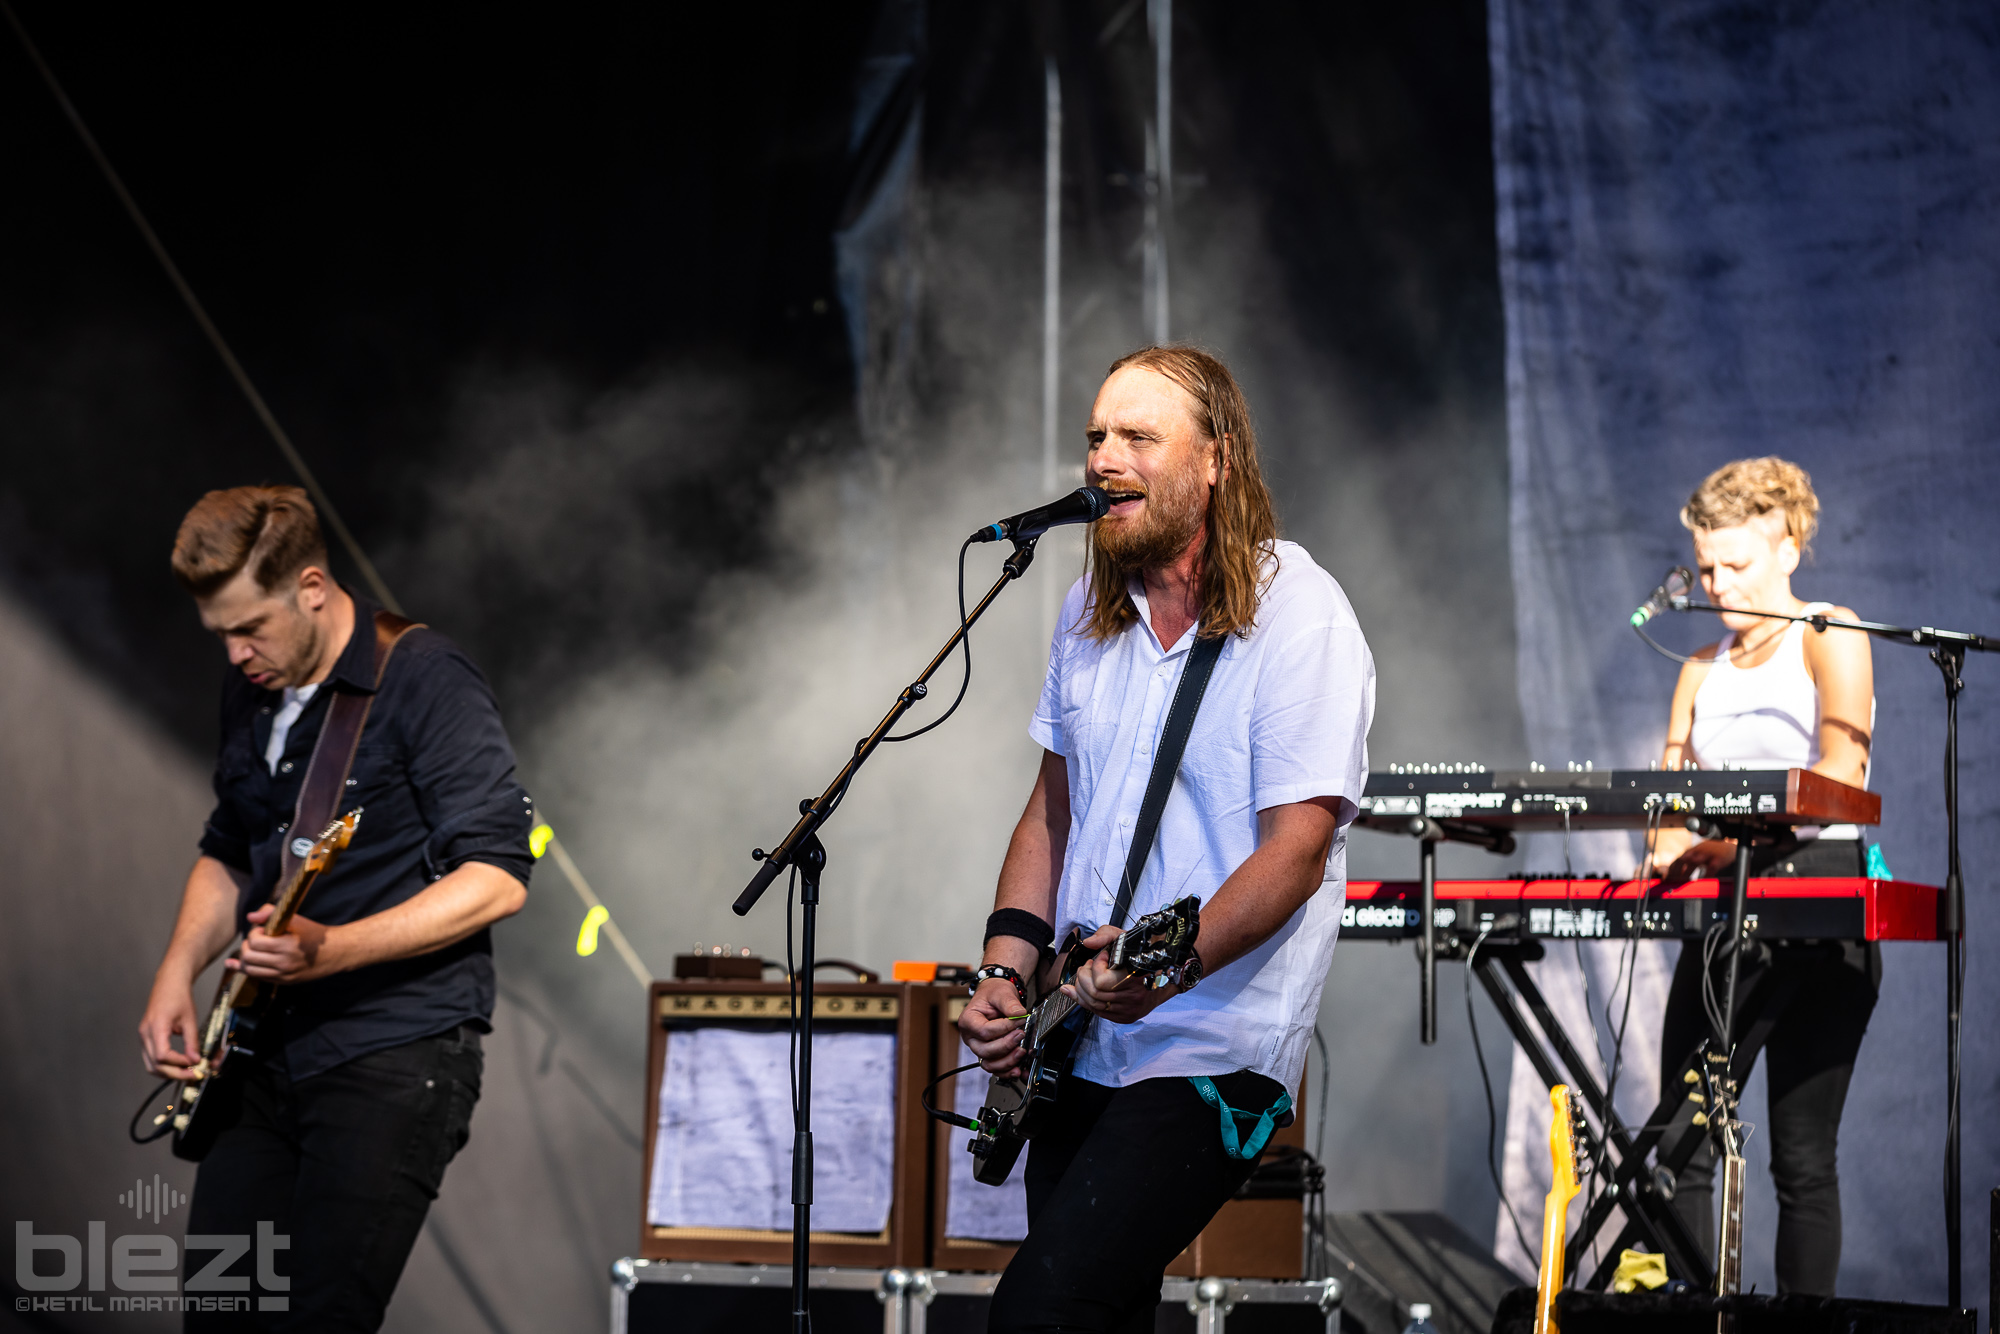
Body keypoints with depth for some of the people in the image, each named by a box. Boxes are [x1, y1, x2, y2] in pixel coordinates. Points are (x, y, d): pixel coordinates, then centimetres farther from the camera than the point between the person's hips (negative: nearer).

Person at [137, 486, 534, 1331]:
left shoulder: (422, 682, -12)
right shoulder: (251, 691, 12)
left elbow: (497, 877, -18)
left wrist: (331, 950, -27)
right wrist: (178, 974, 8)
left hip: (397, 1060, -8)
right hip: (272, 1057, 8)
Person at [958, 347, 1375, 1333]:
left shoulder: (1299, 618, -12)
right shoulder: (1091, 614, 11)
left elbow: (1294, 851, -18)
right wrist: (1006, 973, 6)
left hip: (1209, 1057, -8)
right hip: (1080, 1051, 8)